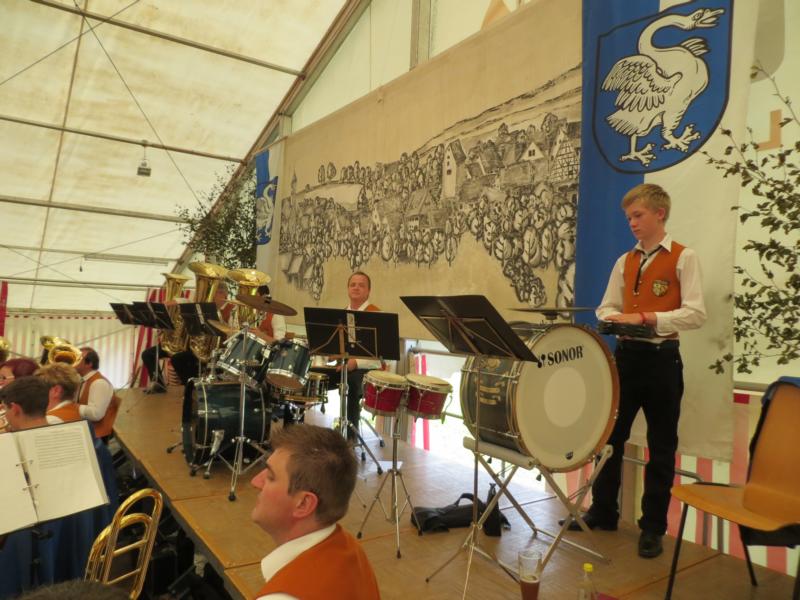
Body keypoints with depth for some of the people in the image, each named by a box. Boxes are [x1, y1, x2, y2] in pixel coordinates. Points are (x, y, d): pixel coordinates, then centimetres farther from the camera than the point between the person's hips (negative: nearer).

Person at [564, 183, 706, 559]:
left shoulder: (683, 258, -5)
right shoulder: (625, 261, 11)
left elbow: (696, 314, -13)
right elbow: (607, 307, 12)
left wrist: (645, 318, -21)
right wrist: (614, 318, -11)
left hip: (662, 359, -5)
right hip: (625, 354, 5)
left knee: (661, 446, 7)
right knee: (609, 436, 11)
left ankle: (653, 527, 22)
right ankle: (603, 511, 28)